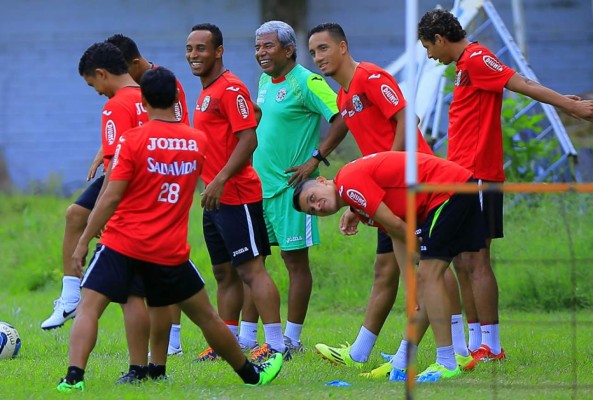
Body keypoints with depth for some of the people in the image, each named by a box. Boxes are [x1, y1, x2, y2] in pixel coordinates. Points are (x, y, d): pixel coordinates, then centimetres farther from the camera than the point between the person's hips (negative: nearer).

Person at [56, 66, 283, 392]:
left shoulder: (133, 140, -9)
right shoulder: (198, 142, 3)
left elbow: (111, 197, -11)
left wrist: (84, 241, -6)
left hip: (122, 243, -3)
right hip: (170, 251, 3)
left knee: (89, 307, -4)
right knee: (206, 317, 17)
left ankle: (74, 376, -24)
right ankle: (251, 374, 31)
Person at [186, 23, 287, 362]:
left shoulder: (231, 89, -13)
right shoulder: (207, 92, 17)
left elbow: (249, 139, -20)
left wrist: (221, 179, -25)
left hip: (237, 196, -10)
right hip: (216, 199, 10)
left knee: (251, 268, -11)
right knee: (225, 273, 13)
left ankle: (277, 344, -11)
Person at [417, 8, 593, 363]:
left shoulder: (476, 59, -11)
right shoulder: (466, 64, 18)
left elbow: (522, 84, -18)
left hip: (478, 176, -10)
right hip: (464, 175, 10)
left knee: (476, 261, -10)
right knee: (463, 263, 10)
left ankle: (491, 347, -9)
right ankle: (476, 344, 14)